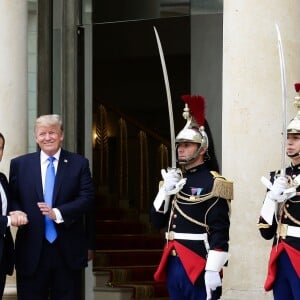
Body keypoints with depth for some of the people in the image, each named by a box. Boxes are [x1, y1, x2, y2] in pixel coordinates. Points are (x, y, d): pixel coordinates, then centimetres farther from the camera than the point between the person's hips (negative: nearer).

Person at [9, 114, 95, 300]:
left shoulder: (79, 164, 4)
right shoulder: (19, 164, 8)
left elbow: (87, 199, -4)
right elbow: (12, 199, 9)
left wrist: (58, 213, -17)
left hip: (68, 250, 0)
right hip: (31, 250, 1)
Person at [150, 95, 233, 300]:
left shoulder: (213, 183, -9)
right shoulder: (174, 179, 15)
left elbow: (220, 231, -15)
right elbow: (157, 222, 13)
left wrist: (212, 269, -21)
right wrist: (165, 191, -2)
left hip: (199, 266, -8)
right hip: (173, 264, 8)